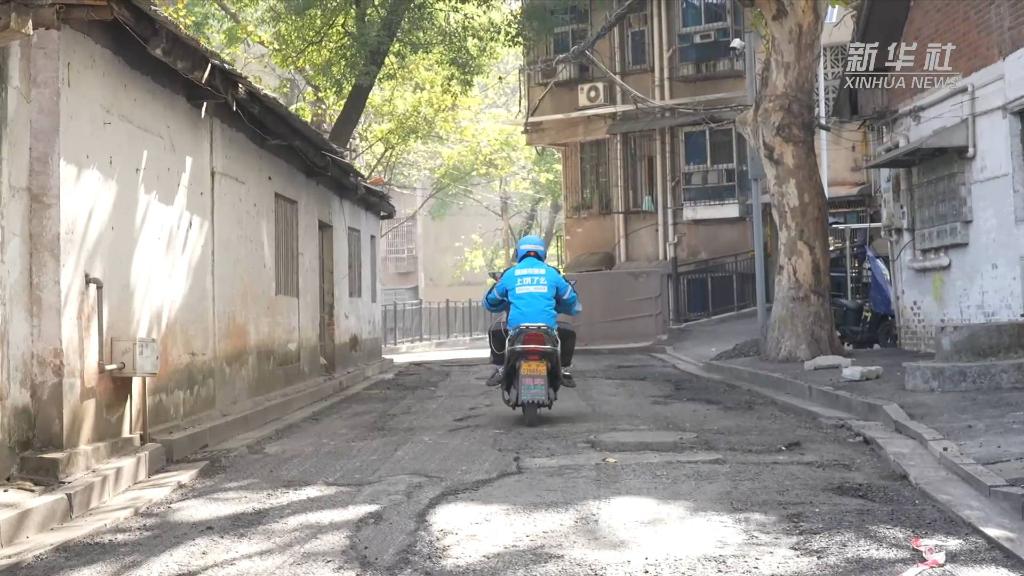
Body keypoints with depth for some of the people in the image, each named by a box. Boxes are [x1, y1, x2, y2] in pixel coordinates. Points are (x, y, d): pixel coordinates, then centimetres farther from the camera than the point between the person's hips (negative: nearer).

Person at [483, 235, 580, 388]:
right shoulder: (552, 272, 12)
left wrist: (507, 305, 45)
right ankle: (563, 371, 23)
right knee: (569, 334, 30)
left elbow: (490, 302, 24)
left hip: (516, 328, 0)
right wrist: (555, 307, 43)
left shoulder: (510, 273, 12)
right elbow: (571, 299, 22)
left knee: (495, 333, 31)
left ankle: (501, 370, 23)